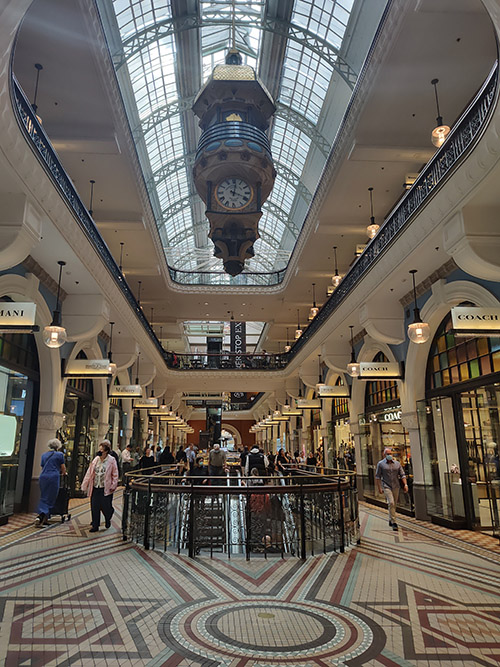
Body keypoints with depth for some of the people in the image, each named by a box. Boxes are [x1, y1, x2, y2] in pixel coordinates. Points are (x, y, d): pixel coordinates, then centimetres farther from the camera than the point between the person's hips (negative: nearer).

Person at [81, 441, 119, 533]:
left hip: (106, 489, -4)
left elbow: (115, 475, -3)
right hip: (95, 488, 4)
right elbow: (89, 473, 8)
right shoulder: (96, 460, 5)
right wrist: (85, 485, 6)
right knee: (94, 508, 5)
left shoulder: (111, 461, -7)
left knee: (106, 507, 2)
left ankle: (108, 520, 33)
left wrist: (113, 486, -10)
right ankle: (95, 526, 19)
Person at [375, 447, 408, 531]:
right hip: (386, 486, -4)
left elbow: (402, 475, 7)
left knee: (394, 504, 11)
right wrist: (379, 488, -5)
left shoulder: (397, 463, 7)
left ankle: (390, 520, 29)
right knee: (391, 503, -17)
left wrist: (405, 484, -7)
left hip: (396, 486, 4)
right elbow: (377, 476, 0)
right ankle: (393, 523, -13)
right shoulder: (381, 464, -2)